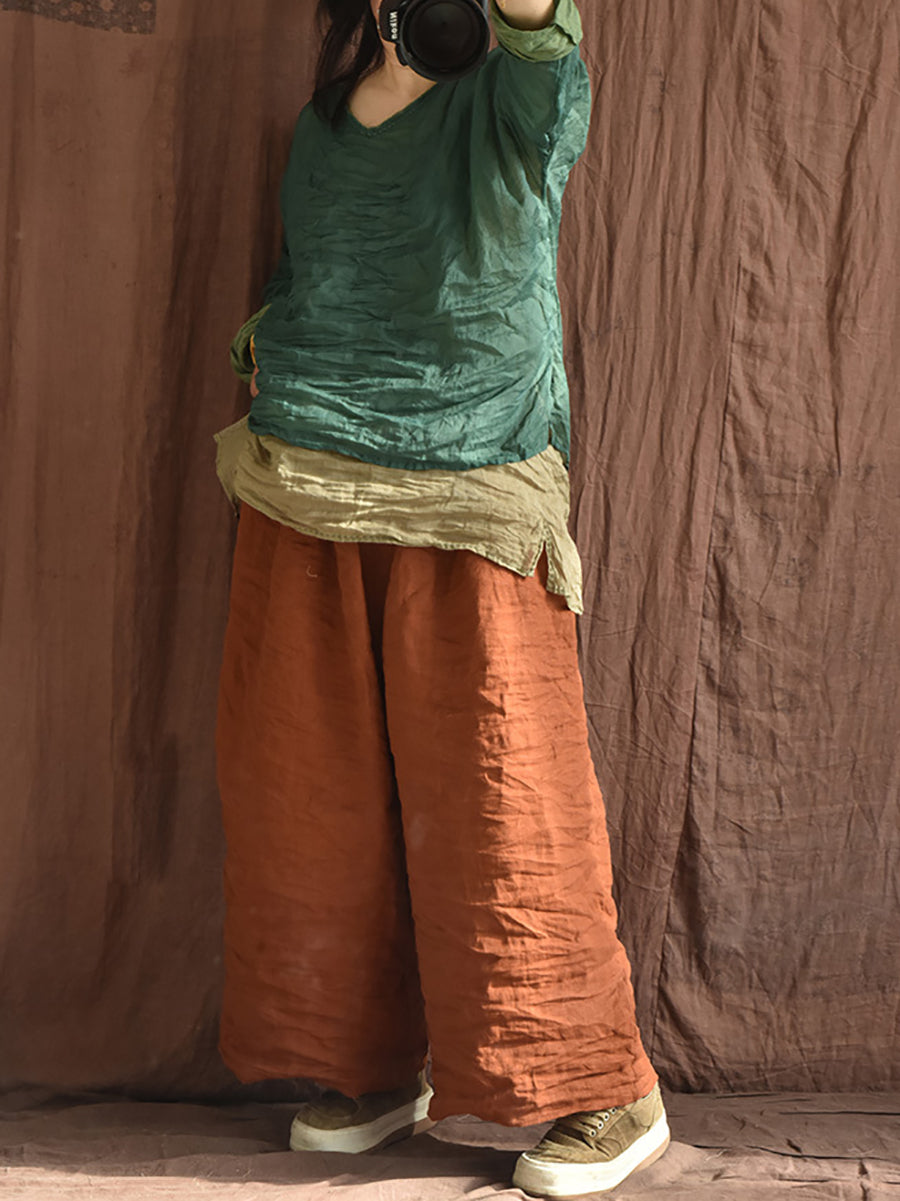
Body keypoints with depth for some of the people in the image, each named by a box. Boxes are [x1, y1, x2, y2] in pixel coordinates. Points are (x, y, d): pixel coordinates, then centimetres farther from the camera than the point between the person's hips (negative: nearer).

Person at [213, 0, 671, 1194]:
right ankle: (370, 1068, 22)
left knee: (501, 789, -4)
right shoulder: (323, 125, 15)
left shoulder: (510, 99, -1)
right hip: (308, 488, 6)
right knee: (317, 781, 7)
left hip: (471, 491, -5)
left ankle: (604, 1094, 9)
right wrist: (268, 343, 8)